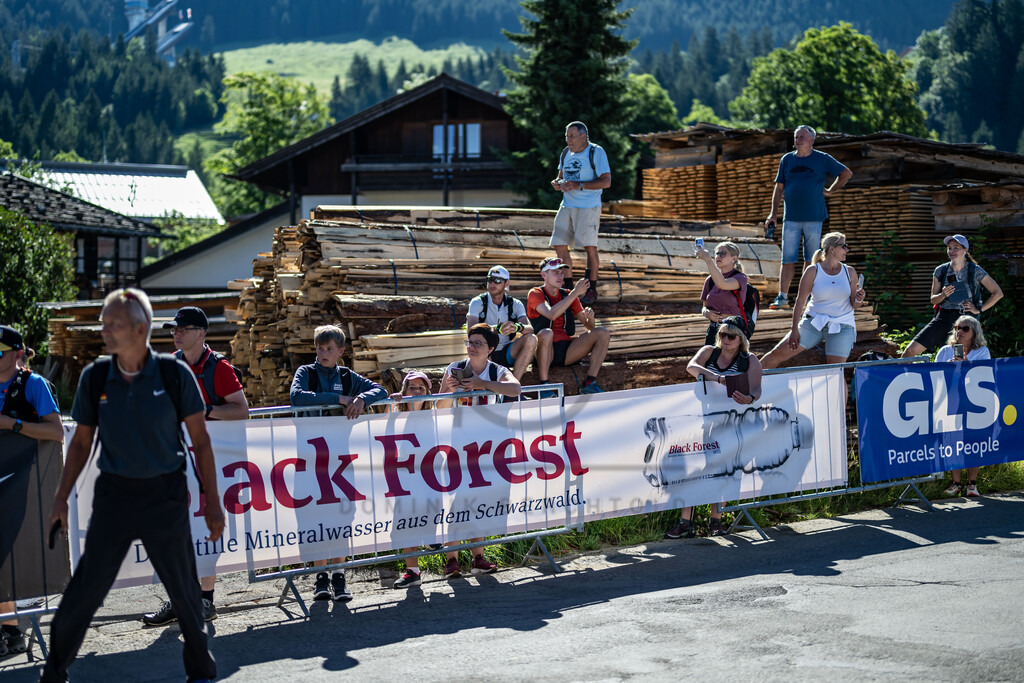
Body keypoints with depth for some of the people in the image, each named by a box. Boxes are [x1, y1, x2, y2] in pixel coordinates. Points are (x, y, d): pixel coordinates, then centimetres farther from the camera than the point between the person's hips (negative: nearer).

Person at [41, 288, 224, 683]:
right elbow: (81, 442, 10)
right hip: (114, 494, 1)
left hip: (166, 495, -1)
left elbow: (200, 439, -1)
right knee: (86, 587, 0)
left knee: (184, 589, 7)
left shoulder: (174, 374, -7)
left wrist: (212, 501, -1)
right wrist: (61, 498, 7)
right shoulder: (94, 377, -1)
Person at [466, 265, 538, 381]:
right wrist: (497, 329, -38)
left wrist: (518, 327, -38)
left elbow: (530, 329, -11)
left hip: (507, 354, 3)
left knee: (531, 339, -23)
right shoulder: (478, 302, -3)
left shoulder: (515, 304, 4)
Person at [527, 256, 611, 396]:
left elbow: (589, 327, 17)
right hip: (546, 351, -5)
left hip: (567, 350, 5)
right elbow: (551, 314, -21)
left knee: (602, 333, -10)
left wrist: (590, 317, -8)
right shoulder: (535, 294, 1)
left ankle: (589, 384, -18)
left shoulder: (567, 295, 17)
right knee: (546, 333, -38)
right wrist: (575, 293, -20)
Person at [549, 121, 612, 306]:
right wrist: (557, 182, -1)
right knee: (559, 245, 0)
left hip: (588, 207, -6)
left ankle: (592, 289, 7)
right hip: (567, 206, 6)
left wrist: (579, 185, -20)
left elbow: (606, 181, -14)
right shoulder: (566, 153, 12)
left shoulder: (596, 152, -8)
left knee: (589, 246, -4)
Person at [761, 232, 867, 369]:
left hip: (842, 327, 1)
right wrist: (795, 330, -7)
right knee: (778, 353, -5)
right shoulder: (813, 271, -3)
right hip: (814, 322, -1)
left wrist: (858, 300, -15)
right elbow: (800, 301, -2)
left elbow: (853, 305, 10)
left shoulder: (849, 272, 4)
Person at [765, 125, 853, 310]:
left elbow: (847, 173, 13)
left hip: (814, 218, -1)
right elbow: (779, 188, 10)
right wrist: (773, 213, 3)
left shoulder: (822, 159, 3)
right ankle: (783, 297, -2)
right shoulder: (787, 160, 9)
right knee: (788, 260, -4)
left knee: (811, 260, 5)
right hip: (791, 218, 1)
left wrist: (830, 191, 7)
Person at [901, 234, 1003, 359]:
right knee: (911, 350, -10)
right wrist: (943, 295, -11)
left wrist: (979, 310, -3)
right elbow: (933, 300, 11)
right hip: (943, 317, 2)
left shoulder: (975, 271, -1)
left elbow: (998, 293, 2)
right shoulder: (940, 271, 6)